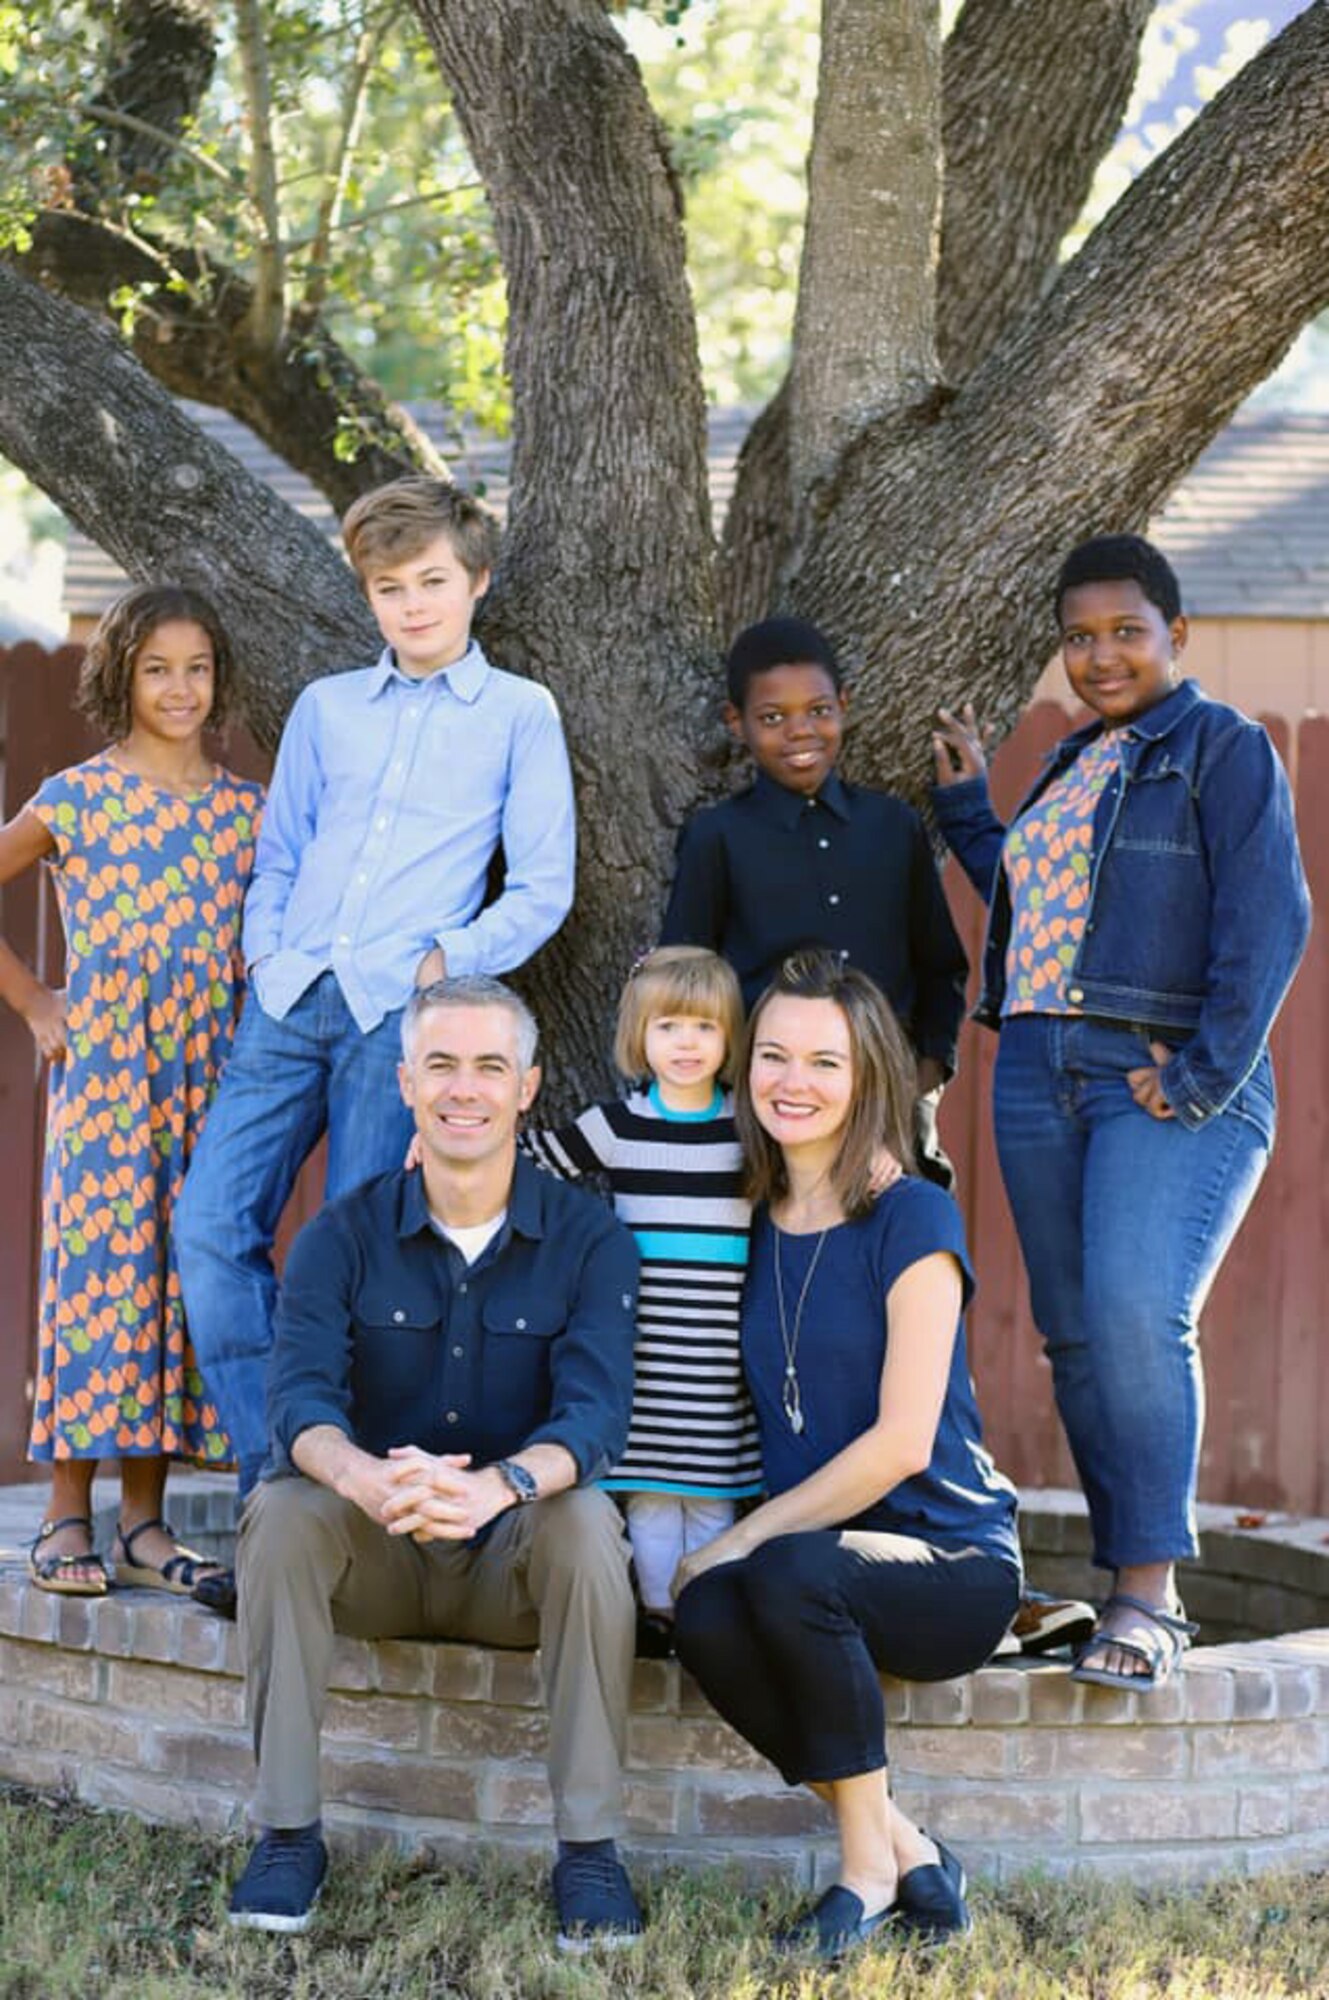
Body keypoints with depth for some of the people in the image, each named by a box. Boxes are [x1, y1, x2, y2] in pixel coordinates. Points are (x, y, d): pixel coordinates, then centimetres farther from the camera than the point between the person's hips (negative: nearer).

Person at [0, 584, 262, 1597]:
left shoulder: (246, 810, 10)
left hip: (208, 1075, 4)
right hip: (105, 1073, -4)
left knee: (184, 1274, 3)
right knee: (99, 1267, -5)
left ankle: (145, 1521, 10)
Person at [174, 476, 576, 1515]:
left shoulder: (519, 713, 7)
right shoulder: (325, 708, 18)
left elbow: (543, 889, 4)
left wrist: (448, 958, -8)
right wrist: (265, 953, 5)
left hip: (401, 1011, -4)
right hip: (290, 1001, 4)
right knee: (213, 1225, -8)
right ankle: (271, 1474, 1)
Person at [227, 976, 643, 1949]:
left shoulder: (588, 1238, -7)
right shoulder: (342, 1236, -4)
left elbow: (595, 1414, -22)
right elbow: (300, 1399, -20)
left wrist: (500, 1484, -45)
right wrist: (364, 1478, -45)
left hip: (517, 1558, -1)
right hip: (374, 1557, 1)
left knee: (586, 1519, -32)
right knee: (282, 1508, -29)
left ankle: (589, 1848, -23)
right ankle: (289, 1834, -19)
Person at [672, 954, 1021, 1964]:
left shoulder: (912, 1219, -8)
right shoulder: (753, 1230, 9)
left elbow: (901, 1442, -14)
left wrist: (739, 1540, -14)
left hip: (950, 1562, -4)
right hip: (819, 1548, 5)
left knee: (787, 1574, -34)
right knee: (706, 1616, -28)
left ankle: (870, 1862, -16)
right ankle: (911, 1856, -13)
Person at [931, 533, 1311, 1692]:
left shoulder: (1222, 748, -1)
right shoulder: (1073, 766, 20)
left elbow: (1269, 922, -10)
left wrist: (1205, 1075, -15)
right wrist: (967, 806, 27)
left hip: (1168, 1087, -7)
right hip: (1041, 1078, 7)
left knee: (1136, 1317, -22)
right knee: (1076, 1336, 4)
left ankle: (1152, 1597, -18)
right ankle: (1131, 1593, 10)